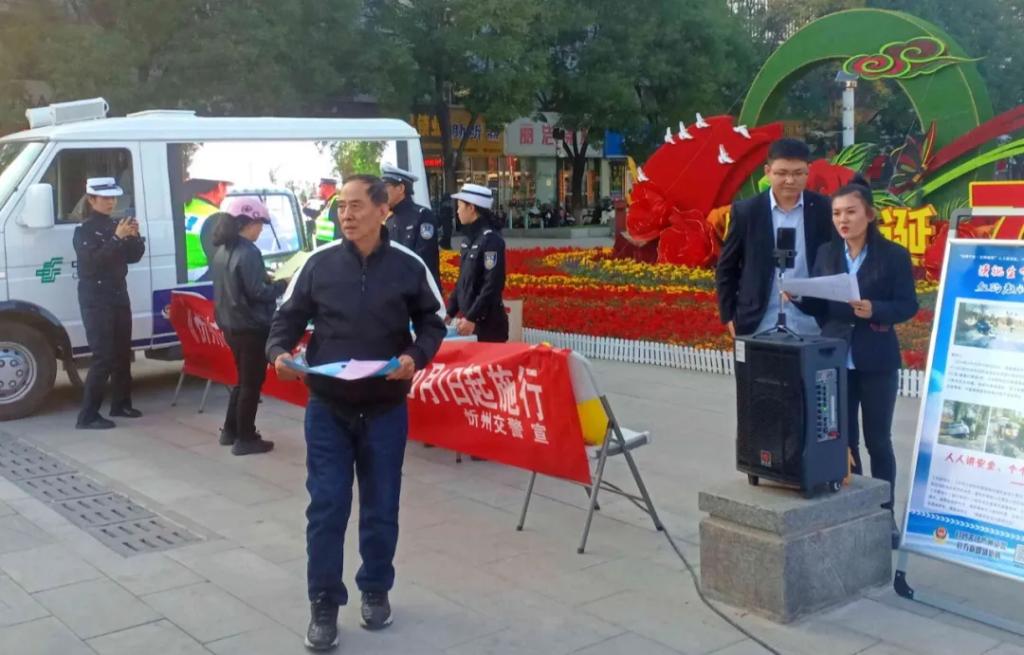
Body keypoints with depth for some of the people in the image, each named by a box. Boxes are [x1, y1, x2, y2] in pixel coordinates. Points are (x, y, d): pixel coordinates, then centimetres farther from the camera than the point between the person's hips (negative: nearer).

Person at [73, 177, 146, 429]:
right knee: (103, 357, -12)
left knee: (122, 353, 13)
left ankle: (121, 404, 27)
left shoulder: (114, 226, 11)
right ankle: (87, 416, -10)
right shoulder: (85, 230, -9)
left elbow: (133, 257, 10)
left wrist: (134, 236, -9)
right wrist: (117, 238, -28)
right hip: (96, 301, -7)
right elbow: (92, 263, -23)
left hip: (119, 296, 7)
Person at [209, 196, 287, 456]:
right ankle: (245, 439, 7)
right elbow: (257, 292, -21)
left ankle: (230, 430, 27)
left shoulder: (222, 251, 9)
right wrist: (282, 284, -8)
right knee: (252, 381, 2)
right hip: (251, 327, -9)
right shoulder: (248, 252, -18)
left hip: (231, 325, 9)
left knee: (244, 378, 21)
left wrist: (267, 280, 13)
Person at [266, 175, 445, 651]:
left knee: (381, 506, 12)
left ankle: (375, 591, 33)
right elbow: (289, 318, 5)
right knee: (326, 506, 1)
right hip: (327, 408, 0)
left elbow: (432, 323, 4)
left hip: (386, 409, 0)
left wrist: (415, 356, -15)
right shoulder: (319, 263, -3)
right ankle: (324, 605, 14)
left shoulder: (408, 265, -5)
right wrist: (279, 352, -16)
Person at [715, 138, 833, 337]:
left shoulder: (824, 209, 1)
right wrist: (730, 317, 1)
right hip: (760, 328, -1)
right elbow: (726, 269, 6)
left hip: (811, 328, 1)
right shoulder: (746, 211, 0)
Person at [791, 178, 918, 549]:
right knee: (842, 439, 9)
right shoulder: (826, 254, 6)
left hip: (877, 362, -3)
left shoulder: (894, 255, -3)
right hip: (835, 359, 3)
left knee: (878, 440, 7)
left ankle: (884, 514, 18)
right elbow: (818, 307, 9)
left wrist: (875, 310, -23)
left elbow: (908, 306, -6)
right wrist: (798, 297, -11)